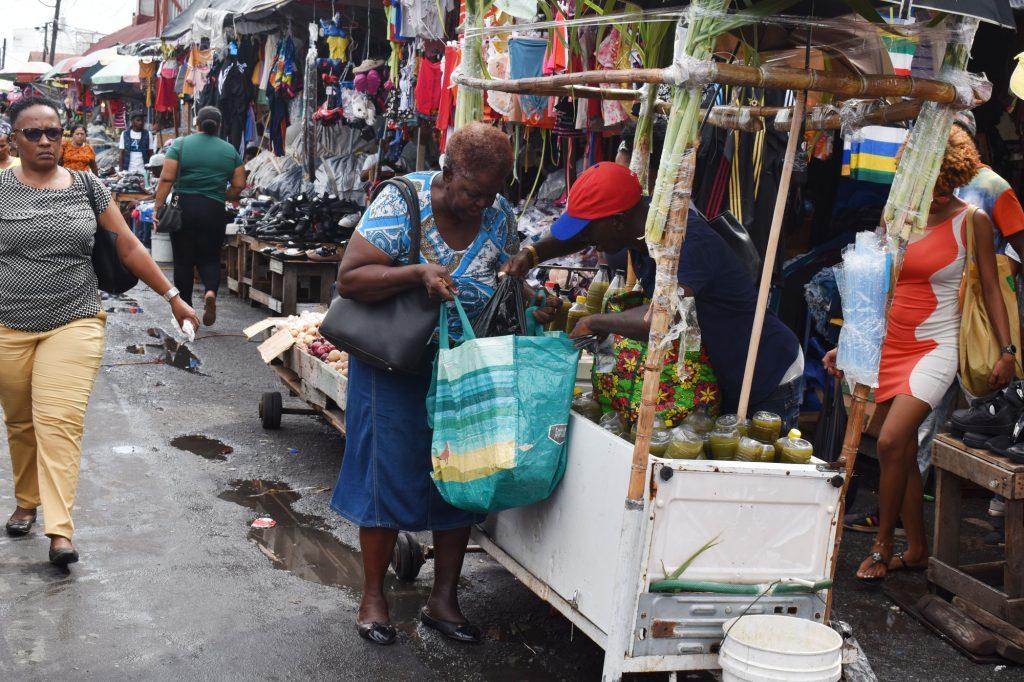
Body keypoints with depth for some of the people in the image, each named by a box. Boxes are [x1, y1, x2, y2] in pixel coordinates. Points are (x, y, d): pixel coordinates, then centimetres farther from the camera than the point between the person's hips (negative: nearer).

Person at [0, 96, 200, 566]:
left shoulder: (86, 186, 6)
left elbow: (128, 247, 9)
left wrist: (172, 297, 7)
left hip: (74, 323, -1)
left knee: (60, 422, -12)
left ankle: (60, 532, -15)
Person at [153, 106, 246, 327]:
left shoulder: (180, 144, 0)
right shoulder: (230, 150, 6)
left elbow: (167, 179, -6)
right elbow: (239, 185, 6)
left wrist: (157, 207, -3)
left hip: (184, 208, -1)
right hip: (214, 211, 1)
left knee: (183, 259, 7)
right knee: (210, 257, 11)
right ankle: (211, 291, -17)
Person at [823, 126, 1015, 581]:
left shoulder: (972, 221, -2)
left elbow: (990, 288, 1)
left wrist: (1006, 351, -6)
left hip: (935, 347, -5)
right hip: (890, 346, 5)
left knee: (891, 442, -19)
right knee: (904, 451, 7)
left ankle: (882, 546, -5)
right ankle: (916, 550, 19)